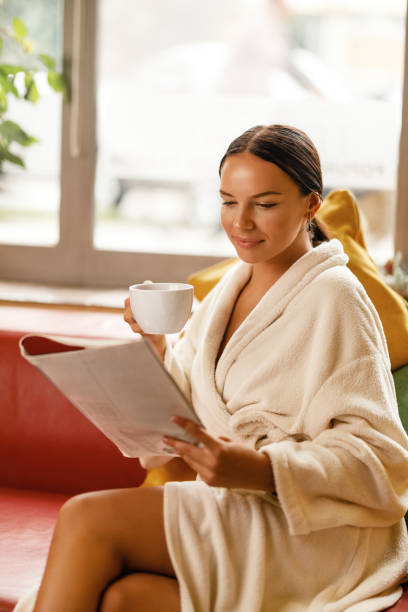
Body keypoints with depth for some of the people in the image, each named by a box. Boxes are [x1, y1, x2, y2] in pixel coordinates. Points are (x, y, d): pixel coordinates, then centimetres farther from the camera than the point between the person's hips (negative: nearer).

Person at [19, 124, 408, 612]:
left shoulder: (332, 297, -8)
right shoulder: (230, 288, 14)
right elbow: (183, 414, 16)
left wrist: (257, 470, -28)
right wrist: (156, 346, -3)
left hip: (311, 532, -6)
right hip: (234, 506, 6)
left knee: (87, 519, -20)